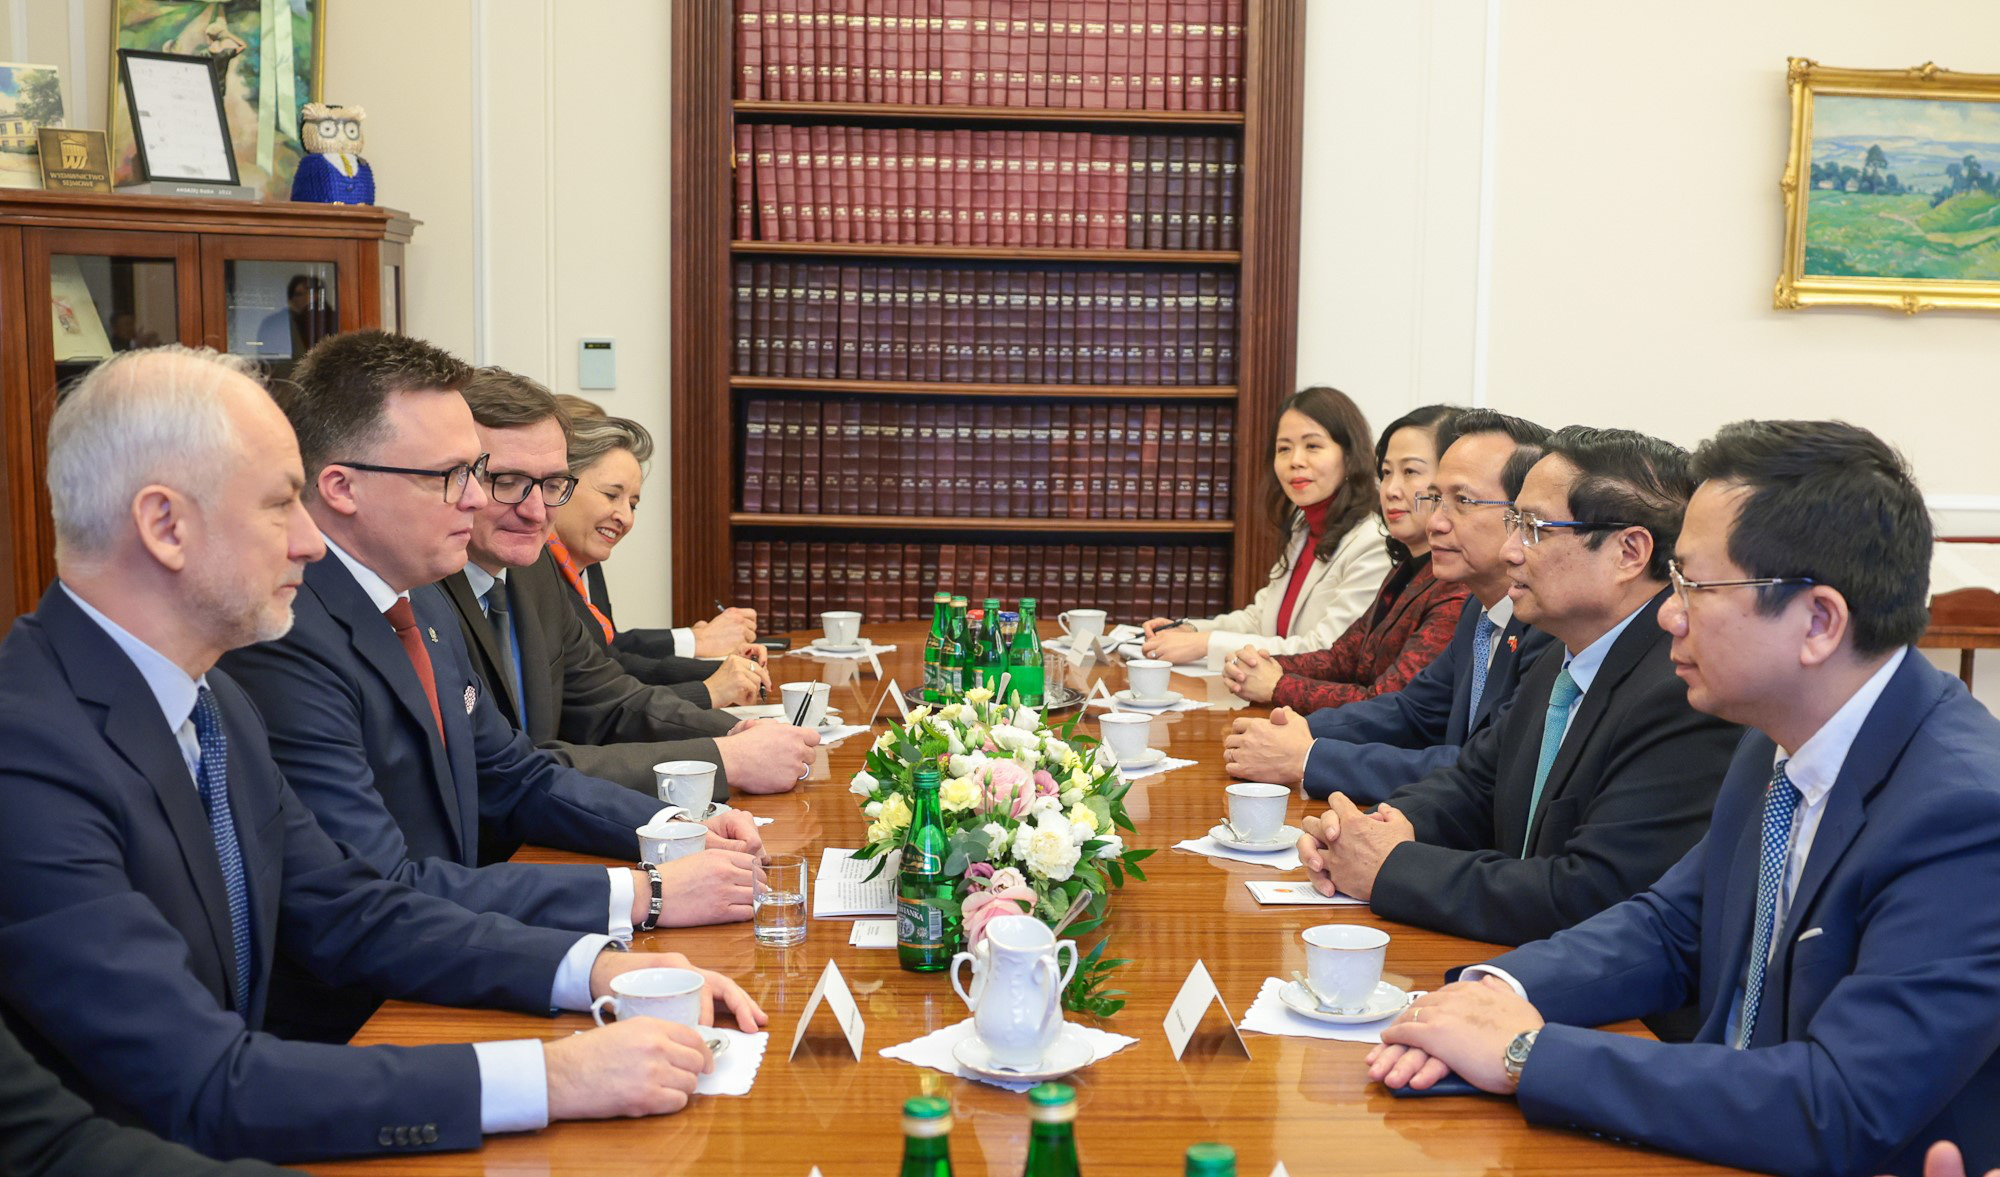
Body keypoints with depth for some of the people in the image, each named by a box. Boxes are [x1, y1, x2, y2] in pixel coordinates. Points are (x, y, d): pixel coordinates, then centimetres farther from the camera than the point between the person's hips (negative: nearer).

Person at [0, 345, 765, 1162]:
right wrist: (550, 1079, -27)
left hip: (226, 1134, 7)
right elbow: (202, 1089, -27)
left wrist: (595, 967, -7)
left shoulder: (210, 697, 3)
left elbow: (354, 913, 7)